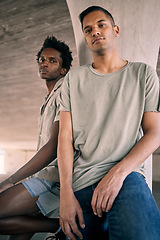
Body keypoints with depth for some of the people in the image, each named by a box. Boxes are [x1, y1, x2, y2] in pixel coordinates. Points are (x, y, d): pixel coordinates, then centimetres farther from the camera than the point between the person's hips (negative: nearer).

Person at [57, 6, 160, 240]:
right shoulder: (74, 78, 13)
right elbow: (65, 137, 5)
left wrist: (117, 172, -15)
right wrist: (66, 194, -8)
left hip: (126, 175, -2)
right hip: (80, 184, 3)